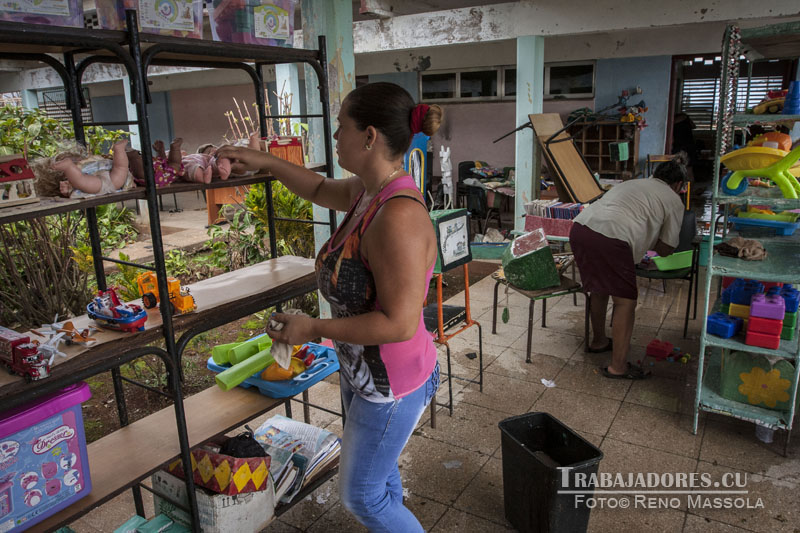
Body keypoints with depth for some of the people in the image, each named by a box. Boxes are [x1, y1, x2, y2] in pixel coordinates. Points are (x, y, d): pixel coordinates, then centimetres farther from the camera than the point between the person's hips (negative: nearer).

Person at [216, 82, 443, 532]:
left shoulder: (398, 216, -32)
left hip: (391, 384, -9)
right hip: (363, 371, 9)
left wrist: (313, 328, -23)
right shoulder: (369, 191, -3)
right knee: (378, 474, 28)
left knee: (362, 495, 12)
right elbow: (321, 190, 20)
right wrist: (265, 162, 14)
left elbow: (400, 323, -32)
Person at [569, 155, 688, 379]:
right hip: (609, 240, -8)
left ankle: (598, 341, 44)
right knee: (625, 301, 6)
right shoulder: (673, 201, 15)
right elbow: (665, 249, 17)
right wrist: (650, 242, 36)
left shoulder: (632, 183, 33)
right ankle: (618, 366, 11)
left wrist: (644, 237, 44)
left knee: (599, 289, 26)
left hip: (579, 227, 8)